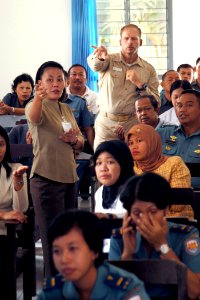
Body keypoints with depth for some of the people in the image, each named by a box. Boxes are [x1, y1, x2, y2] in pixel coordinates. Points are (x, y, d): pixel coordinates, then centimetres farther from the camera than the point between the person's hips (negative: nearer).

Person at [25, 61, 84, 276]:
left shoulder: (66, 109, 12)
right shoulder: (36, 106, -9)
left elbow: (80, 143, 18)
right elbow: (33, 117, -35)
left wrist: (75, 140, -7)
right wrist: (38, 97, -57)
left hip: (69, 177, 8)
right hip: (46, 178, -8)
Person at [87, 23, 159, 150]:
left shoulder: (149, 69, 7)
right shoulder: (109, 60, 2)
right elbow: (94, 64, -22)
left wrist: (140, 84, -11)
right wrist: (99, 57, -46)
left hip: (133, 125, 1)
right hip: (106, 124, -1)